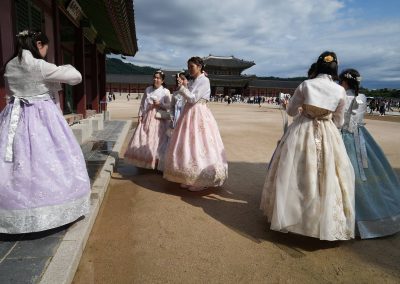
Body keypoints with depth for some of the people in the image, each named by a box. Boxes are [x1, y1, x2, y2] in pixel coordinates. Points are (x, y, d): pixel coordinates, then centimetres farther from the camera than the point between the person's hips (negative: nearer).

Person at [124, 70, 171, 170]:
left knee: (157, 140, -4)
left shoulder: (166, 91, 1)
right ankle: (144, 163, 16)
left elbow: (169, 105, -3)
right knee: (142, 138, 2)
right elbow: (142, 104, 11)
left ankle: (156, 164, 6)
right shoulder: (148, 89, 11)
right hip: (147, 117, 4)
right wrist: (140, 115, 3)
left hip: (159, 118, -4)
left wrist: (160, 104, -16)